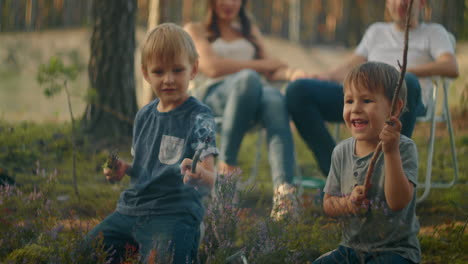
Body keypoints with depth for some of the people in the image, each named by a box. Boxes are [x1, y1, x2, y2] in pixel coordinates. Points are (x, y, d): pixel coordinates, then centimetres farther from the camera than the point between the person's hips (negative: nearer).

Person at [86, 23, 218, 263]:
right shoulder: (144, 116, 12)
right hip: (131, 211, 7)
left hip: (174, 214, -7)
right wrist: (124, 169, 4)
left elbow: (209, 180, -18)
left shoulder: (199, 118, -9)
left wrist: (199, 176, -42)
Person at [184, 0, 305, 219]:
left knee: (275, 100, -37)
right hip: (213, 93, -3)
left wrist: (291, 73, -5)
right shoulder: (195, 30, 20)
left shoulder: (250, 31, 33)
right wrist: (261, 65, 4)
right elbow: (212, 68, 2)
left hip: (253, 95, 3)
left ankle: (284, 191, -55)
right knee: (248, 78, -40)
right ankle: (226, 166, -32)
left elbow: (270, 70, 20)